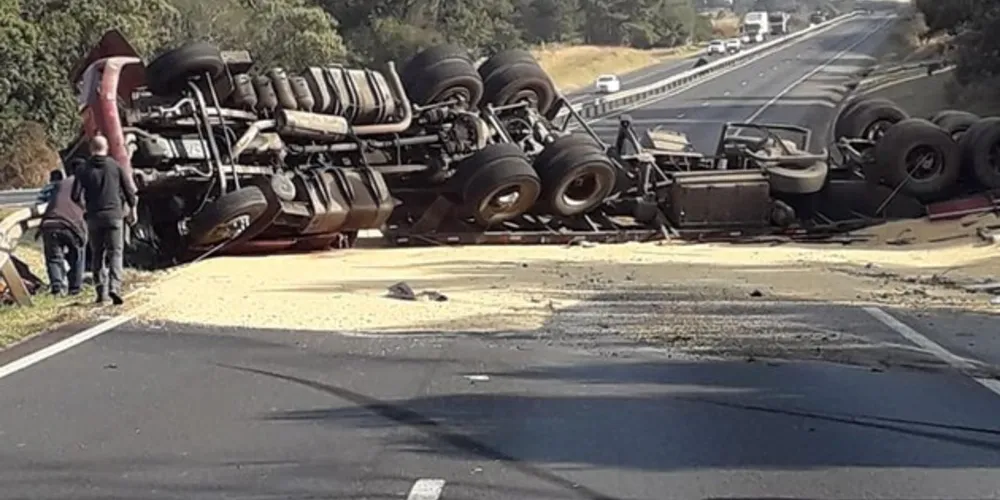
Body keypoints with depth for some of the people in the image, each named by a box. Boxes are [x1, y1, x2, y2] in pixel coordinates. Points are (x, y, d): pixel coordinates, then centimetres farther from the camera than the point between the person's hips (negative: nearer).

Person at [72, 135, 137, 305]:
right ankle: (114, 287, -19)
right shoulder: (115, 166, 0)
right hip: (114, 215, -1)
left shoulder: (84, 170, 0)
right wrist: (132, 210, 16)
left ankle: (102, 292, 7)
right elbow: (129, 191, 2)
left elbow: (76, 196, -4)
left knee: (97, 254, 10)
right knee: (115, 253, -1)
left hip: (94, 217, 1)